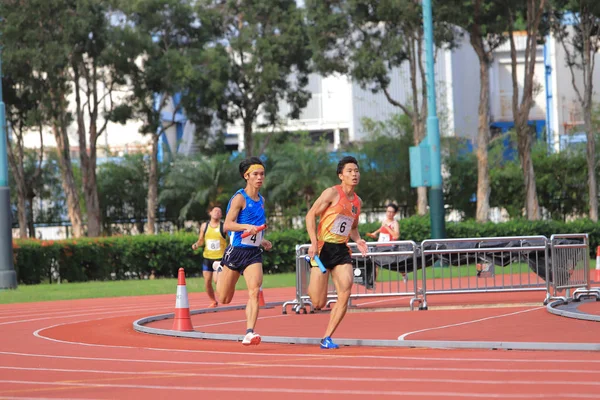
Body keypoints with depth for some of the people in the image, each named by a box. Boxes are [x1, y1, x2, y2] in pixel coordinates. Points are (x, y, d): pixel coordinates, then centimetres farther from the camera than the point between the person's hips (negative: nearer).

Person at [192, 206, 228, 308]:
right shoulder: (204, 226, 6)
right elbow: (201, 240, 16)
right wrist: (196, 245, -5)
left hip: (220, 258, -4)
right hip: (207, 257, 4)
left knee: (216, 280, -19)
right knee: (207, 282, 3)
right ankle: (213, 301, 22)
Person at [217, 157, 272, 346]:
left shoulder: (261, 200, 13)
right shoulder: (240, 198, -9)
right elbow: (227, 225, -20)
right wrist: (247, 227, -35)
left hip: (254, 253, 5)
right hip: (236, 250, -5)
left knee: (254, 291, -18)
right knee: (224, 299, 8)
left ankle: (249, 333, -23)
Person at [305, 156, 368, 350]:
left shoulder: (357, 201, 14)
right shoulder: (333, 193, -7)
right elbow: (311, 215, -8)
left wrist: (358, 240, 6)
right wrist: (314, 242, -19)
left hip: (342, 250, 6)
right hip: (323, 248, -5)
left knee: (345, 293, -15)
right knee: (318, 304, -7)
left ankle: (327, 338, -4)